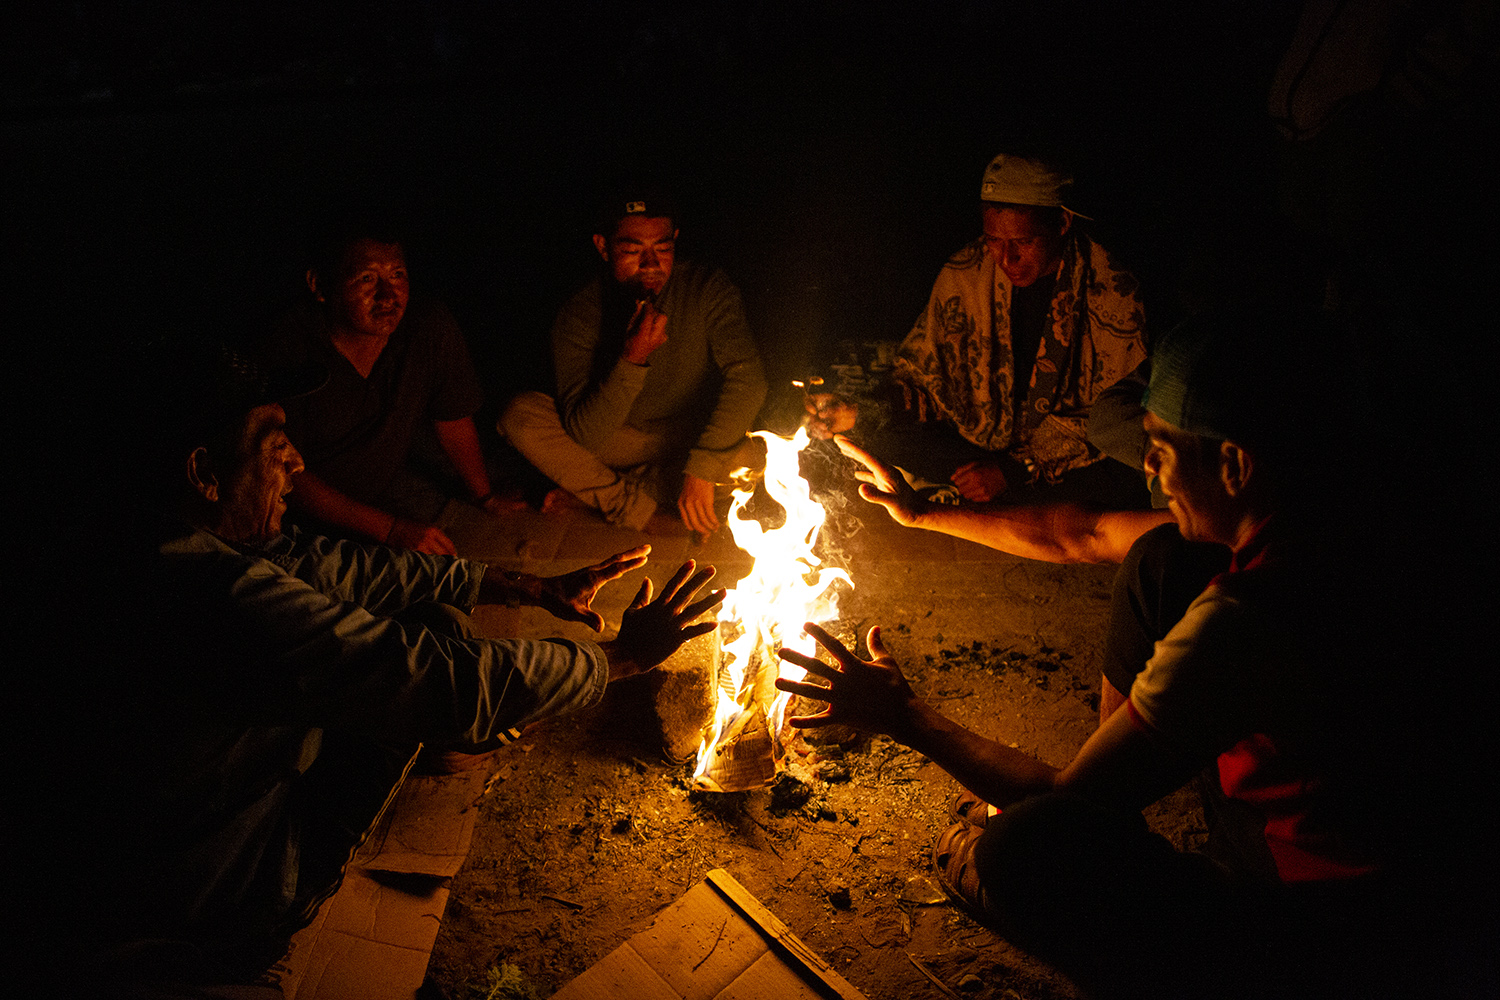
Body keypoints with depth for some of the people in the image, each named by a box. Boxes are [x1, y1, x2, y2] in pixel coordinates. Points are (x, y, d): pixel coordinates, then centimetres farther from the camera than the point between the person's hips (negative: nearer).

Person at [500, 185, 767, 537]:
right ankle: (634, 508, -14)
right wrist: (632, 362, -40)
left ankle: (596, 491, -16)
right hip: (621, 441, 0)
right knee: (520, 415, -21)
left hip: (698, 442, 0)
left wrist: (701, 469, -38)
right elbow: (587, 434, -23)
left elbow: (748, 378, -28)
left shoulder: (706, 290, -16)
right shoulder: (579, 315, -17)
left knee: (747, 455, -33)